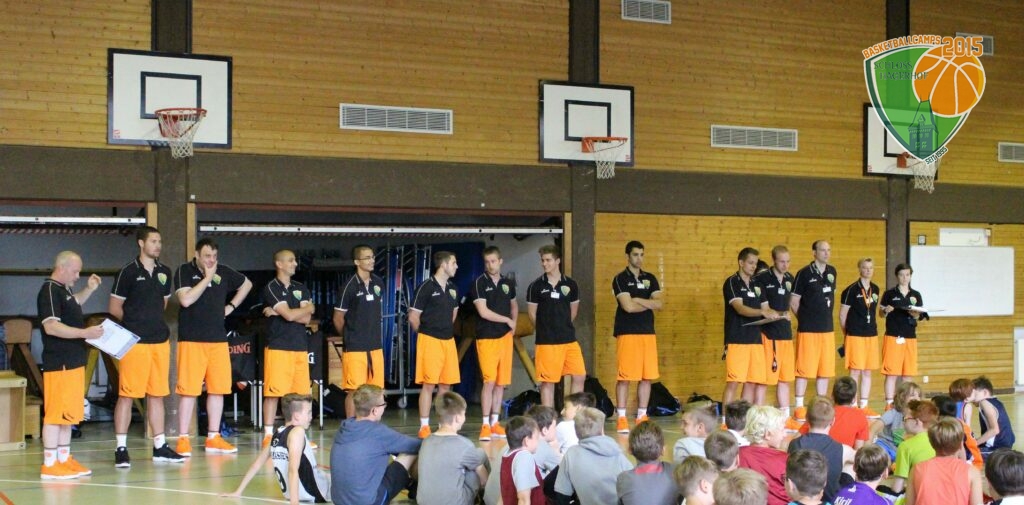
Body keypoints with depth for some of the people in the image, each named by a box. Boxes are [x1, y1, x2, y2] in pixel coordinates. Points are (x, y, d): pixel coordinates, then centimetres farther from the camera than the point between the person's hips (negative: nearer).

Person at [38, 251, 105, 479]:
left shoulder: (63, 290, 16)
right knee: (56, 414, -7)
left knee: (69, 413, 15)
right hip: (59, 364, -10)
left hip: (73, 362, 10)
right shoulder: (49, 291, -14)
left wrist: (89, 289, 24)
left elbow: (74, 304, 39)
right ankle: (49, 465, -4)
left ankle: (64, 459, 22)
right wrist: (85, 332, -29)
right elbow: (51, 326, -25)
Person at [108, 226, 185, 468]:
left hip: (160, 340, 6)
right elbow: (114, 308, -2)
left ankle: (160, 447, 17)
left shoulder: (164, 272, 11)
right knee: (127, 395, -3)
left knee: (157, 395, 11)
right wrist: (134, 323, 1)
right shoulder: (128, 272, -6)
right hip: (135, 342, -6)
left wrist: (152, 321, 13)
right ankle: (121, 449, 2)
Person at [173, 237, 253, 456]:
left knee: (218, 389, 6)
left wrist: (231, 306, 14)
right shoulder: (184, 271, -3)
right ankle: (183, 439, 2)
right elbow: (186, 299, -18)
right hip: (191, 339, -5)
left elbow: (247, 284, 25)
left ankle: (213, 438, 14)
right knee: (188, 390, -5)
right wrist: (207, 278, -14)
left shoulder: (224, 272, 8)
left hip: (218, 339, 5)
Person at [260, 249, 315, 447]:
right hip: (278, 347, -5)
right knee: (273, 391, -6)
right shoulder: (271, 288, -2)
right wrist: (309, 307, 3)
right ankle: (268, 435, -1)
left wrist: (277, 312, -7)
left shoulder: (301, 289, 15)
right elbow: (289, 315, -14)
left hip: (300, 347, 5)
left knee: (301, 393, 5)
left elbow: (306, 319, 1)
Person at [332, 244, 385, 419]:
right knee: (354, 390, -3)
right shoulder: (350, 286, -11)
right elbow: (338, 318, -3)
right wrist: (349, 337, 8)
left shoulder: (378, 283, 7)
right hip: (355, 347, -6)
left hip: (376, 346, 6)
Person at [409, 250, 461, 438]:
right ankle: (424, 427, 0)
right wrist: (425, 332, 7)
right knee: (428, 384, -5)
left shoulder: (452, 289, 11)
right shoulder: (426, 287, -10)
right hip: (430, 341, -6)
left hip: (448, 340, 7)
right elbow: (413, 317, -6)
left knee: (445, 384, 8)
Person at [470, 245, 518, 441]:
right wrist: (507, 320, -7)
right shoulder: (479, 283, -5)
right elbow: (483, 312, -14)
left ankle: (494, 423, 15)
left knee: (501, 382, 6)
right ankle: (485, 425, -7)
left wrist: (514, 324, 11)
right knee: (489, 381, -12)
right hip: (487, 338, -5)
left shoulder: (508, 283, 11)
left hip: (505, 337, 5)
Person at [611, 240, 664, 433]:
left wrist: (637, 300, -10)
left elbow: (659, 304, 1)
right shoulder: (620, 279, -2)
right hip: (627, 333, -5)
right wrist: (649, 304, -2)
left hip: (648, 332, 5)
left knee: (647, 377, 5)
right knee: (624, 377, -5)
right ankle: (621, 418, -1)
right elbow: (628, 306, -14)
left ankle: (642, 416, 14)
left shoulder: (650, 279, 13)